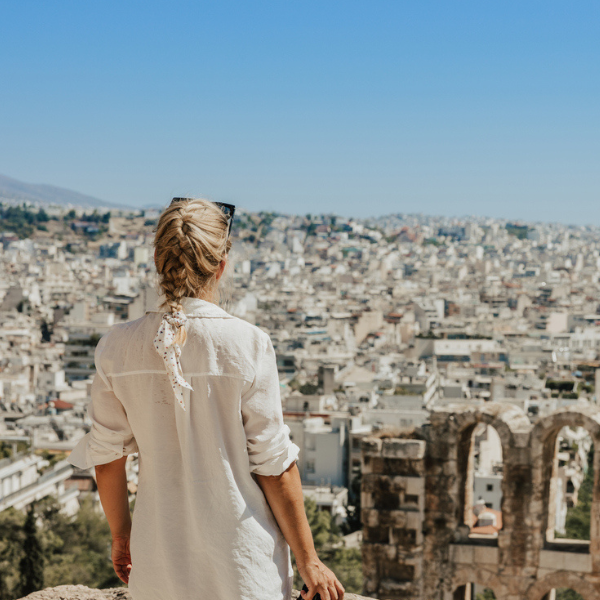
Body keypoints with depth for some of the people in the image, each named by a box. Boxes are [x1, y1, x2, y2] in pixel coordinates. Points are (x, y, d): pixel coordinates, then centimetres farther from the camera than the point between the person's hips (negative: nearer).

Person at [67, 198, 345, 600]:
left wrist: (121, 535, 18)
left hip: (160, 558, 3)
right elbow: (275, 466, -13)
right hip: (242, 566, -3)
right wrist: (308, 561, -2)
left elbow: (107, 458, 2)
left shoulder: (116, 347, -6)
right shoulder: (246, 345, -16)